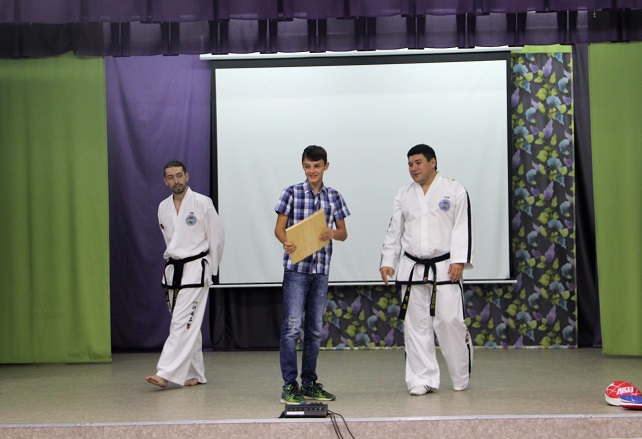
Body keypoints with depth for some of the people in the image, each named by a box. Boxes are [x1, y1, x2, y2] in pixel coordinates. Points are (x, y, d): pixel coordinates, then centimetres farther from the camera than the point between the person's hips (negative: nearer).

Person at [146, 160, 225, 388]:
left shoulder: (202, 203, -7)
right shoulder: (163, 207, 10)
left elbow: (217, 237, -3)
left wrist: (210, 269, 1)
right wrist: (174, 262, 16)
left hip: (195, 269, -6)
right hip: (173, 269, 6)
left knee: (182, 322, -12)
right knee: (189, 324, 11)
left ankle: (166, 373, -16)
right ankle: (195, 374, 18)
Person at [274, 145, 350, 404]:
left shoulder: (333, 197, 10)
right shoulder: (292, 193, 0)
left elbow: (343, 233, 11)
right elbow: (279, 228, -2)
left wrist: (332, 234, -12)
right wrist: (286, 243, -24)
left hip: (321, 268, 4)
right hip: (296, 267, -4)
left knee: (315, 329, 10)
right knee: (292, 326, -8)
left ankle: (309, 384, 19)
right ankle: (289, 385, -2)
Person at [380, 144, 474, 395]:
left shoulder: (454, 191, 1)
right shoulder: (404, 195, 13)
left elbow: (462, 227, -5)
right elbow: (394, 232, 14)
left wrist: (459, 260, -13)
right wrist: (387, 261, 6)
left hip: (444, 268, -4)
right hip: (412, 269, 4)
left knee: (450, 321, -5)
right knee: (416, 325, 3)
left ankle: (461, 377, 14)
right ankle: (423, 380, 10)